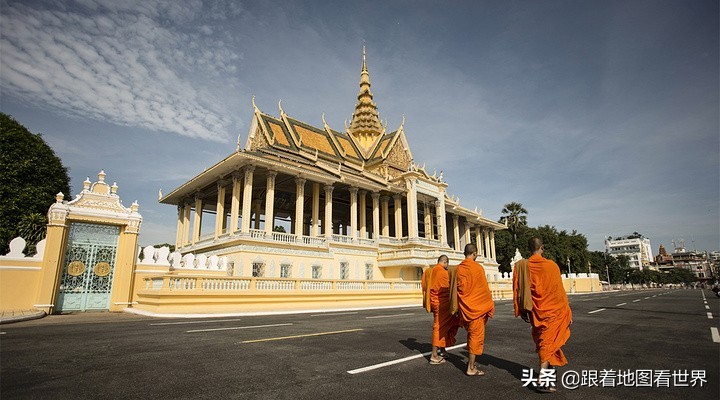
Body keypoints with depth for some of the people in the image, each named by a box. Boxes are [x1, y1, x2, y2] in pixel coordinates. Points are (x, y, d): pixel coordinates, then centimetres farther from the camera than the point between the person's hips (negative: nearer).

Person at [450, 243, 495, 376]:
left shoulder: (458, 269, 3)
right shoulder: (478, 268, -13)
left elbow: (455, 289, 9)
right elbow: (484, 290, -11)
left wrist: (455, 308, 17)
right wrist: (490, 307, 0)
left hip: (464, 308, 6)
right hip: (477, 307, -6)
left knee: (471, 334, 20)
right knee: (476, 336, 2)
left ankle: (471, 362, 28)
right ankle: (471, 368, 6)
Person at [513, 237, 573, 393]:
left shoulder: (520, 266, -7)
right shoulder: (551, 265, -14)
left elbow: (517, 290, -2)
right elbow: (559, 291, -9)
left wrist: (522, 311, 9)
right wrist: (568, 312, 1)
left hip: (535, 312, 3)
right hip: (552, 311, -3)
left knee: (541, 341, 21)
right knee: (548, 343, 1)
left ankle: (544, 370, 36)